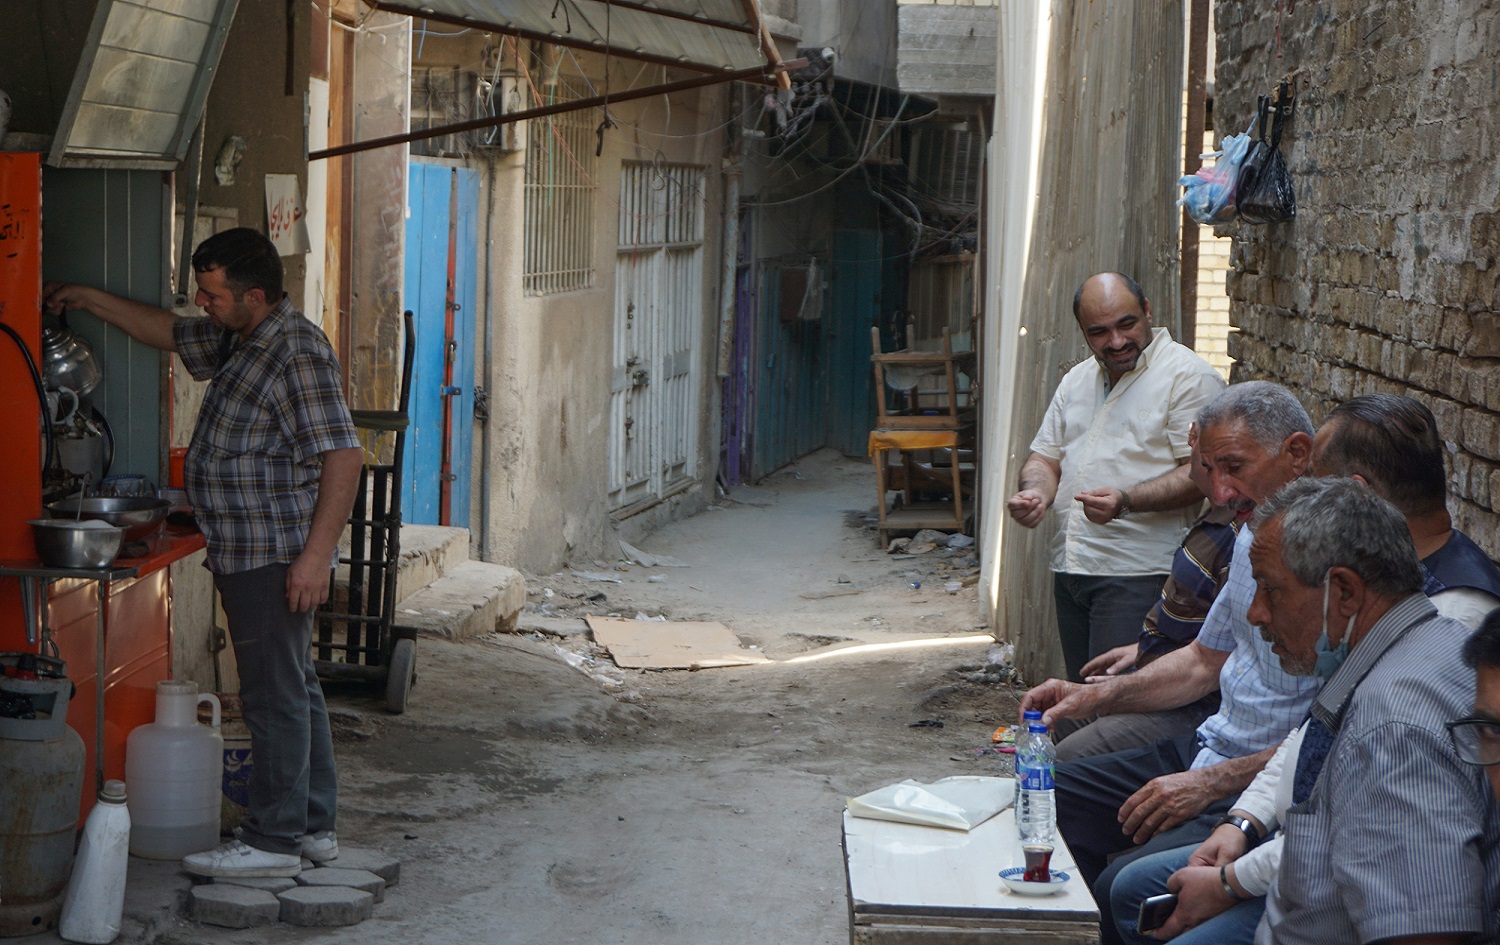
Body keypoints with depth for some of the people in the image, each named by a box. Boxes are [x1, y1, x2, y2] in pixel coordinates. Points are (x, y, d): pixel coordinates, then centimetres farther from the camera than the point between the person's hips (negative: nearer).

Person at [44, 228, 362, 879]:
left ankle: (273, 842, 1)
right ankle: (314, 826, 22)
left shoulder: (298, 351, -18)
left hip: (277, 556, -10)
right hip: (246, 555, 10)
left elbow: (342, 455, -23)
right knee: (293, 689, 14)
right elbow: (167, 333, 30)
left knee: (276, 695, -5)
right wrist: (88, 300, 24)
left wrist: (316, 554, -26)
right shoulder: (238, 341, 13)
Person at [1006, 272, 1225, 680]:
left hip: (1140, 574, -7)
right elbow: (1045, 458, 22)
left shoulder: (1188, 377, -6)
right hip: (1070, 570, 8)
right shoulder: (1077, 381, 19)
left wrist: (1125, 501, -26)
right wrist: (1035, 492, -1)